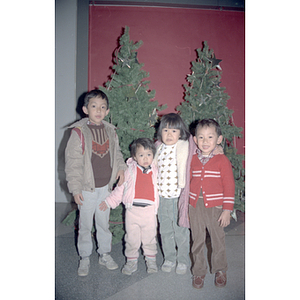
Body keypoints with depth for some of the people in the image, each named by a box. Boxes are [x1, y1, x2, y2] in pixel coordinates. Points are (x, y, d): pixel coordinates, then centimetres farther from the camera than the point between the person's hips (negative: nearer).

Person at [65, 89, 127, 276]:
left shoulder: (111, 131, 3)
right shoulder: (79, 132, -12)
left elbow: (116, 153, 15)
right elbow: (72, 162, -11)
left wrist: (121, 167, -4)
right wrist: (75, 188, -13)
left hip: (106, 186, 4)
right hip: (87, 188, -4)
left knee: (104, 222, 17)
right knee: (85, 225, 10)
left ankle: (105, 254, 35)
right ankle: (85, 257, 29)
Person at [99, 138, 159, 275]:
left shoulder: (155, 171, 4)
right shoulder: (130, 171, -1)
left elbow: (160, 188, 17)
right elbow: (121, 188, 7)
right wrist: (109, 201, 9)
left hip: (149, 210, 1)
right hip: (132, 210, -1)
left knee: (149, 238, 13)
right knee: (131, 238, 9)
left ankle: (151, 260, 34)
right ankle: (131, 261, 28)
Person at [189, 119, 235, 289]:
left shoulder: (222, 160, -8)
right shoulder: (192, 160, 3)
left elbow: (229, 186, -7)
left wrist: (227, 210, -9)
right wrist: (185, 206, 10)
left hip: (215, 208, -2)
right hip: (195, 207, 3)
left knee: (218, 240, 13)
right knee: (197, 241, 13)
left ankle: (220, 270, 36)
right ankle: (199, 272, 32)